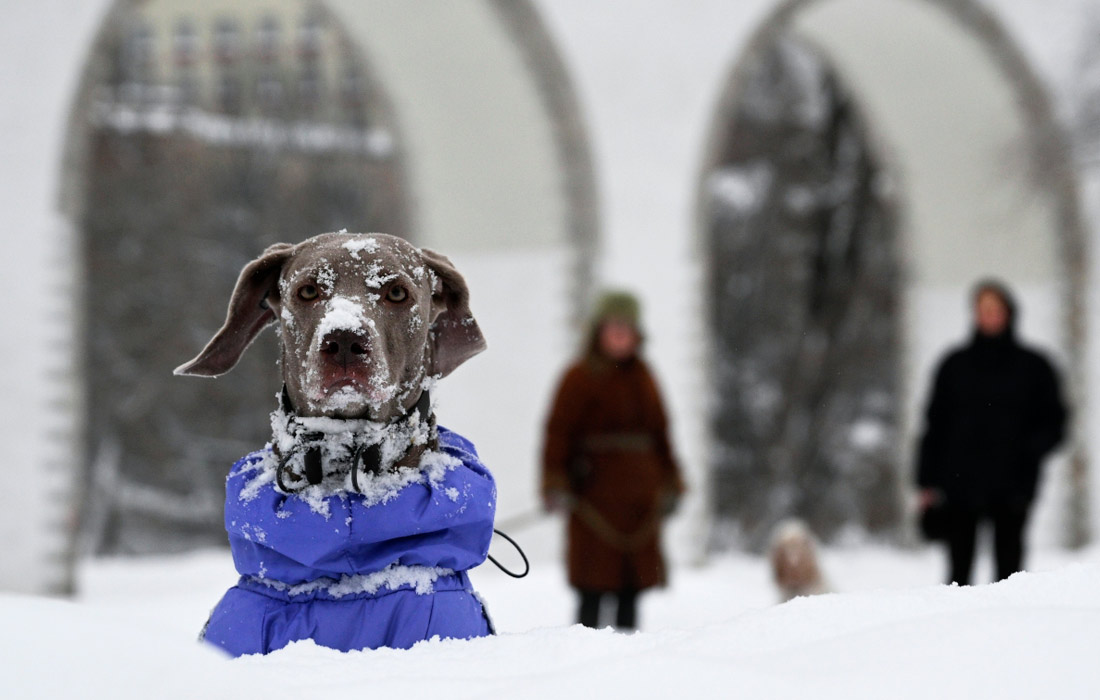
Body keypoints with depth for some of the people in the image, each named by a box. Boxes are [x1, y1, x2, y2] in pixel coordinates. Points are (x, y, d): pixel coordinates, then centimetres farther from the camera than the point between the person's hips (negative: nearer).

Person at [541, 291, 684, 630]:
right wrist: (555, 485, -13)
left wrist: (669, 481, 19)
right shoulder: (580, 377, -3)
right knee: (593, 589, -7)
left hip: (639, 496, 5)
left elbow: (660, 432, 20)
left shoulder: (642, 377, 14)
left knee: (632, 589, 6)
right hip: (596, 496, -5)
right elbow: (558, 433, -6)